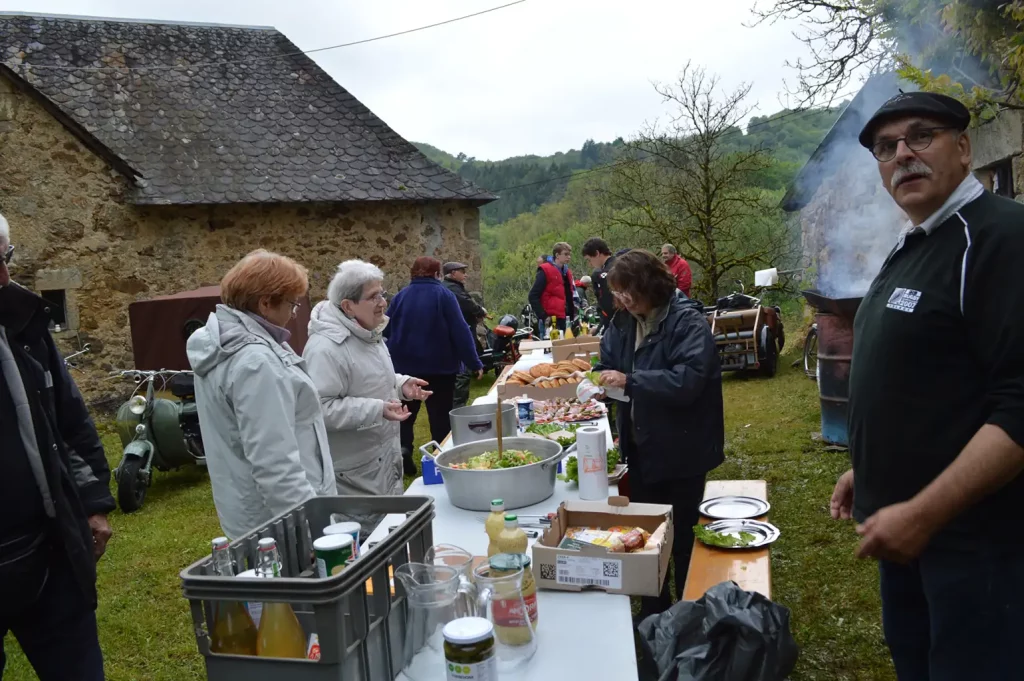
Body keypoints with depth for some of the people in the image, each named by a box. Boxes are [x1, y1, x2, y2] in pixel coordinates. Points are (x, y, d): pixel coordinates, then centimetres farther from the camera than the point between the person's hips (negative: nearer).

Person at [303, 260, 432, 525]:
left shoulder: (368, 334, 8)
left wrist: (400, 384, 4)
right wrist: (377, 410, -31)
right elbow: (320, 408, -29)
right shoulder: (326, 348, -25)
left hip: (385, 460, 10)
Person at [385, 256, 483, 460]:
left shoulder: (400, 296, 2)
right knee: (440, 414, 8)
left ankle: (403, 448, -4)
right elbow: (460, 331, -13)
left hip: (405, 365, 3)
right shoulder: (443, 295, -8)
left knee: (406, 412, 14)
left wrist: (394, 358, 23)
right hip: (439, 366, -2)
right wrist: (475, 363, -10)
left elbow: (387, 331, 9)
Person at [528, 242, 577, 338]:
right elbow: (533, 296, -12)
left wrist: (572, 316, 13)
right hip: (549, 320, -8)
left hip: (562, 319, 8)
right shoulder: (545, 271, -7)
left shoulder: (567, 273, 17)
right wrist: (543, 316, -16)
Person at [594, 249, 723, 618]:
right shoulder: (624, 322, 4)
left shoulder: (687, 322, -18)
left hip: (681, 450, -7)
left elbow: (688, 380, -29)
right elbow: (609, 365, 12)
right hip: (641, 447, 7)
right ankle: (653, 610, 36)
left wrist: (629, 381, -30)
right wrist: (598, 380, -10)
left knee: (682, 535, 8)